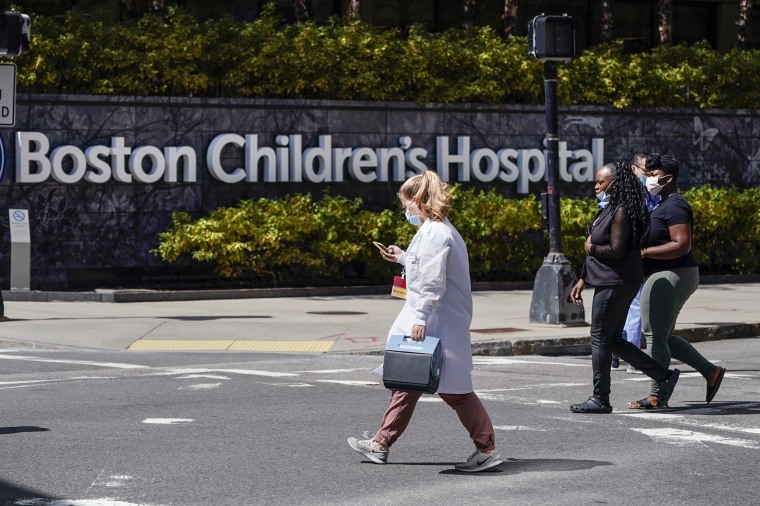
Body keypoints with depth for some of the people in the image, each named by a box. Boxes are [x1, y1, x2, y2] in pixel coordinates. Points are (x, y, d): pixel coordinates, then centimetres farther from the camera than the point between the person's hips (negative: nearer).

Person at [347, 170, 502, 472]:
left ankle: (487, 449, 3)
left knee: (454, 389, -4)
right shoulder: (438, 230, 14)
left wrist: (421, 318, -23)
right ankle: (381, 445, 21)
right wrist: (403, 258, 34)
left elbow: (433, 283, -23)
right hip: (431, 322, 11)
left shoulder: (434, 234, -18)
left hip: (440, 324, -11)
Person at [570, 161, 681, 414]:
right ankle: (664, 376, 16)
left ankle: (600, 399, 2)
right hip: (608, 283, 10)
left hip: (616, 285, -10)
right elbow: (598, 248, 20)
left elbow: (616, 250, -24)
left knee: (600, 339, -4)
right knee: (613, 340, 12)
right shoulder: (609, 210, 16)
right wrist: (582, 280, 19)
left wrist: (591, 247, -7)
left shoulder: (621, 212, -16)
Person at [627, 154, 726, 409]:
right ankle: (711, 371, 18)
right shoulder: (664, 205, 17)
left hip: (669, 277, -11)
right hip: (666, 277, 11)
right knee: (664, 337, 14)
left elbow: (682, 245, -24)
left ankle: (656, 396, 1)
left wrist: (644, 252, -24)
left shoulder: (674, 206, -15)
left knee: (656, 337, -5)